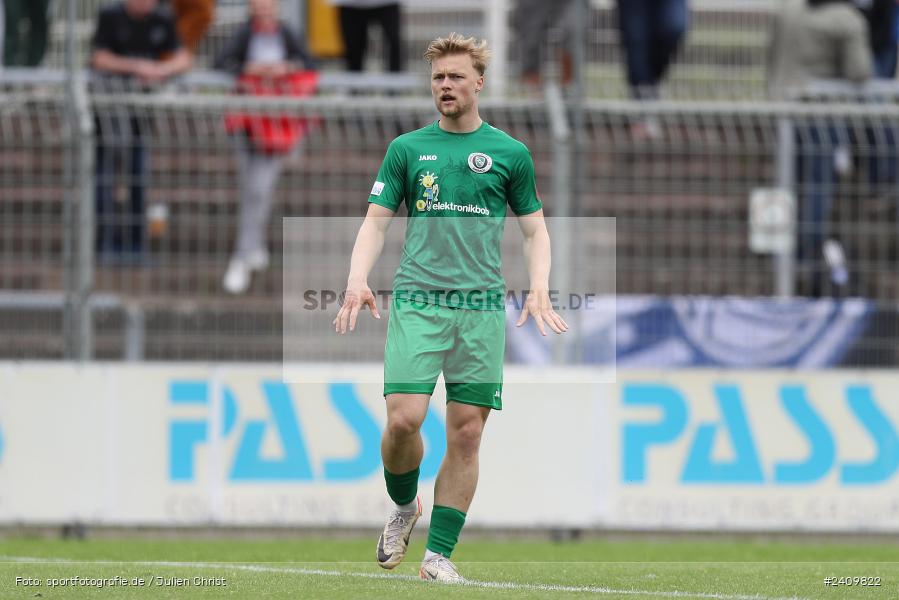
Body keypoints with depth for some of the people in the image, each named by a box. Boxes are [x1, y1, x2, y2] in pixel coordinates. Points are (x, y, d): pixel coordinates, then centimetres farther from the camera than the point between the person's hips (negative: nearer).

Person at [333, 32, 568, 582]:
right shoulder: (407, 149, 9)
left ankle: (439, 554, 4)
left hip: (482, 306, 0)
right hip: (416, 303, 0)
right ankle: (404, 507, 16)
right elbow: (377, 221, 9)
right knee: (404, 418, -14)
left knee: (467, 433, -2)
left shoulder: (510, 153, 9)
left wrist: (539, 288, -3)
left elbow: (535, 228, 14)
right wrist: (358, 280, -8)